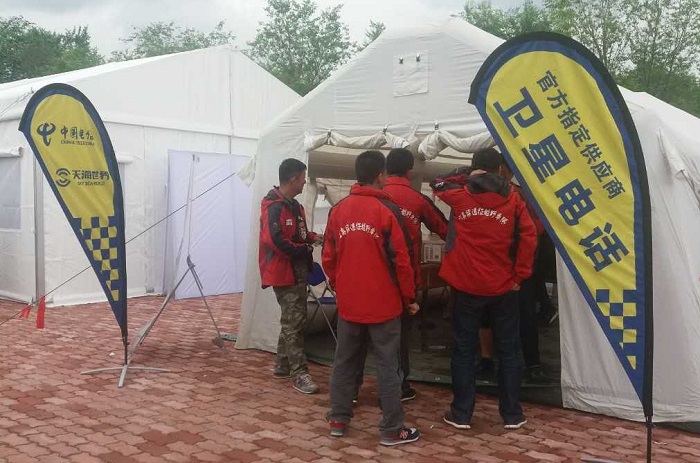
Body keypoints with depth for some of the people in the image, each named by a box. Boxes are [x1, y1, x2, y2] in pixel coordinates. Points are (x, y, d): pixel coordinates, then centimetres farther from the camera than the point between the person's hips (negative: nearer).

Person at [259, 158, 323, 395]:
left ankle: (282, 366, 27)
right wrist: (305, 250, -18)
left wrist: (312, 237, 5)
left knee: (291, 321, 16)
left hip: (296, 271, 10)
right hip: (285, 272, -10)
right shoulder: (274, 207, -18)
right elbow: (275, 240, -27)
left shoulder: (293, 205, 13)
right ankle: (299, 373, -2)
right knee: (294, 322, -7)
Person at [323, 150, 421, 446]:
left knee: (344, 362, 15)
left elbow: (328, 258, 7)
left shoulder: (338, 211, 3)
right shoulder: (387, 210, -12)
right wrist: (409, 297, -1)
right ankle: (391, 430, 9)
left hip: (348, 303, 5)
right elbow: (400, 260, -11)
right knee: (388, 366, 3)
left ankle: (338, 420, 24)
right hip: (383, 304, -5)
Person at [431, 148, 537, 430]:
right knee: (508, 350, 12)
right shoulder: (512, 199, -2)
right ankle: (512, 415, 18)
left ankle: (461, 414, 14)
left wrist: (466, 176, 9)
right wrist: (520, 275, -2)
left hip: (467, 287, 0)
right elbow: (528, 237, -9)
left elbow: (438, 184, 18)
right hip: (502, 287, 1)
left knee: (464, 350, 9)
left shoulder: (460, 196, -2)